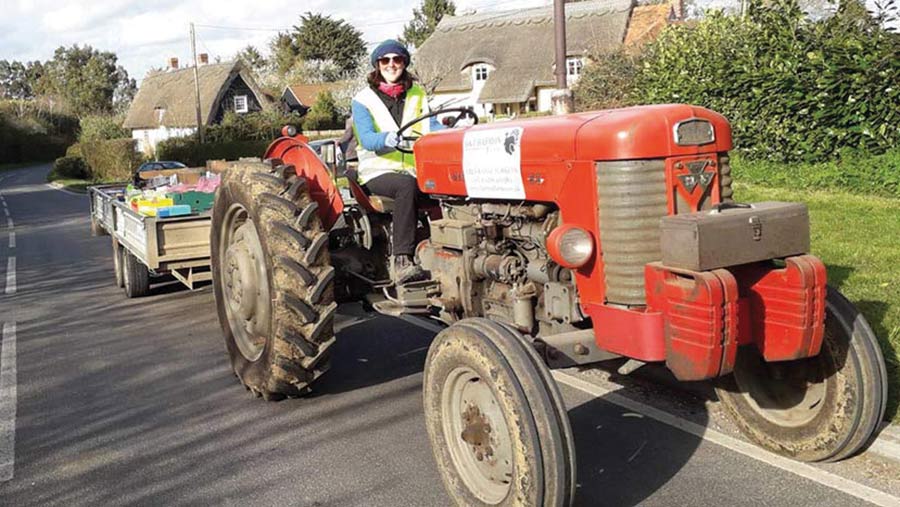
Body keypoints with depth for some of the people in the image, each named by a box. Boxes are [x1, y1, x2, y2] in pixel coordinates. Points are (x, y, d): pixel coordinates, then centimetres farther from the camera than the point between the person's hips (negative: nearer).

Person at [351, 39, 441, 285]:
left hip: (414, 169, 3)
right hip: (378, 171, -3)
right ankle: (402, 260, -40)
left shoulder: (417, 95, 19)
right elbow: (366, 139, -10)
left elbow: (431, 126, 4)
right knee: (407, 185, -38)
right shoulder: (363, 100, 6)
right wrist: (387, 139, -33)